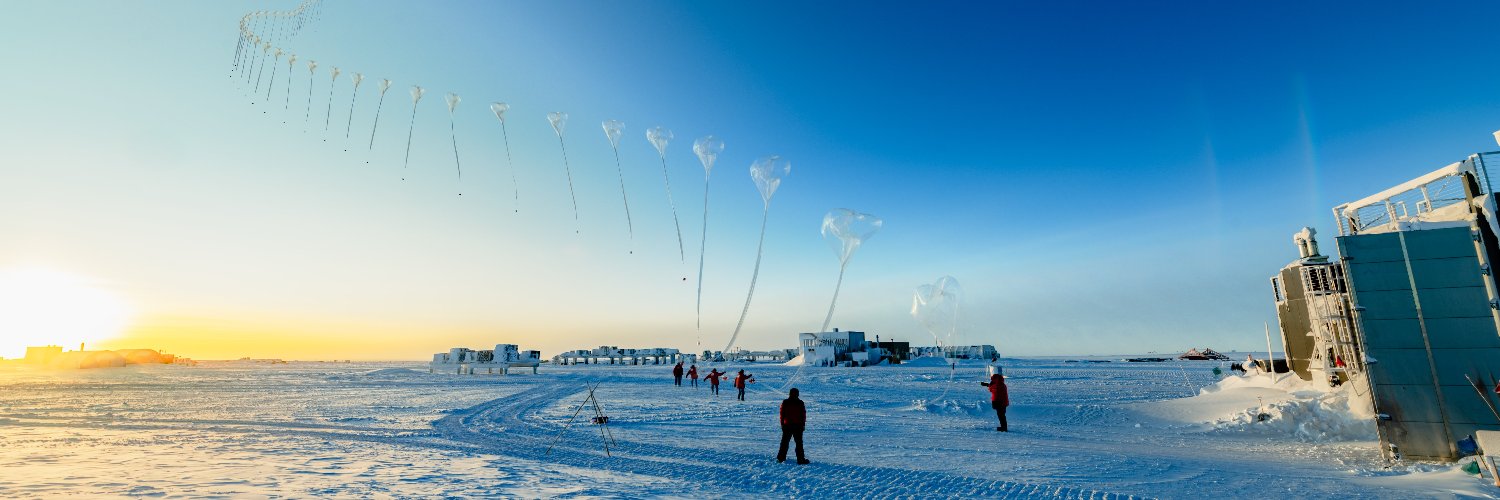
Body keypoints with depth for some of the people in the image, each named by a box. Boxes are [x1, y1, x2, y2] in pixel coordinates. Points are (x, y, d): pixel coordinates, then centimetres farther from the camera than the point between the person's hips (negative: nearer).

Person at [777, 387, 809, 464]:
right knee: (799, 443, 4)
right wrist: (803, 425, 5)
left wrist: (782, 424, 10)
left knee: (784, 442, 14)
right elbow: (803, 415, -3)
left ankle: (781, 458, 17)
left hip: (787, 425, 2)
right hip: (798, 426, -2)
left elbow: (782, 414, 1)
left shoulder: (785, 402, -2)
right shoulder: (800, 403, -7)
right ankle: (801, 459, 3)